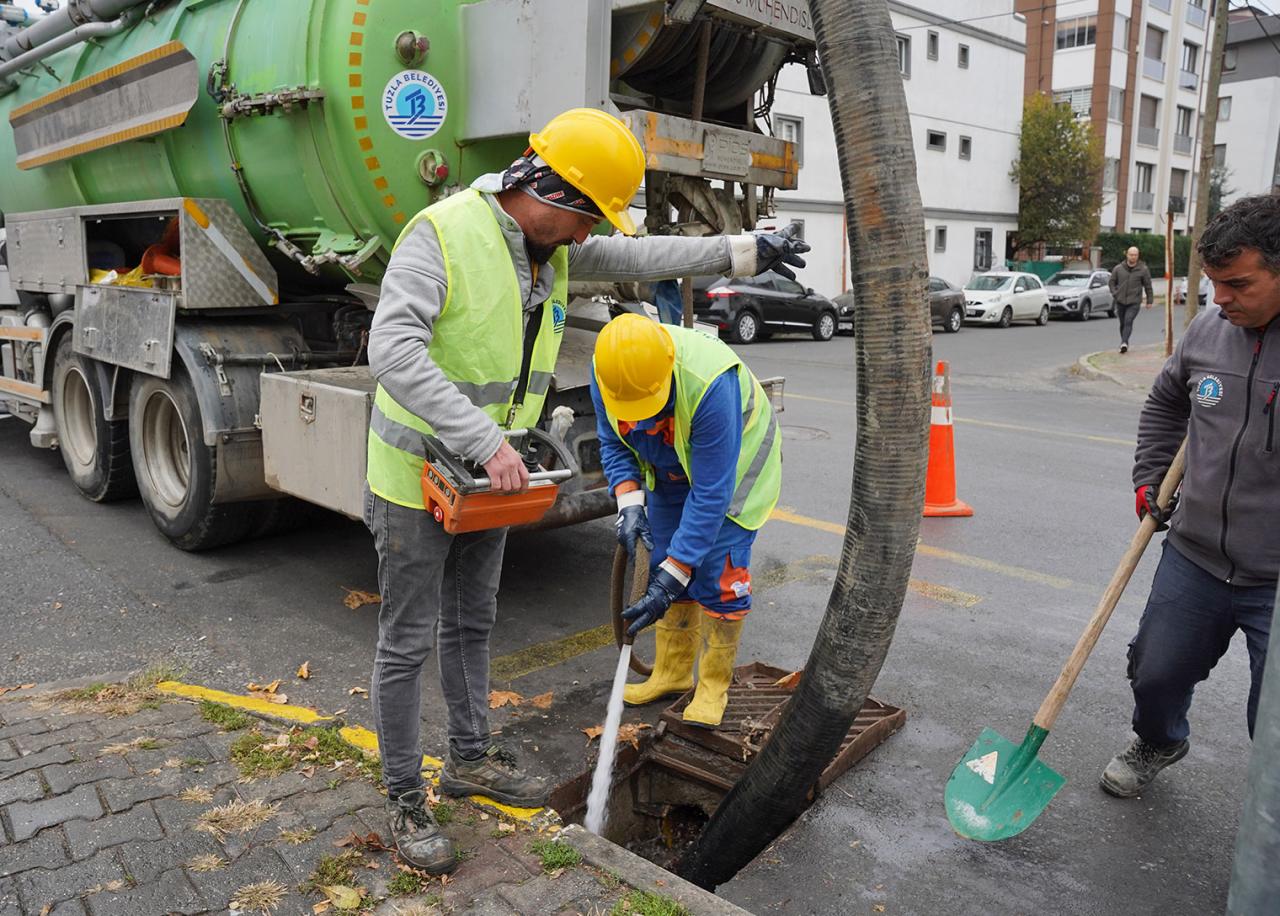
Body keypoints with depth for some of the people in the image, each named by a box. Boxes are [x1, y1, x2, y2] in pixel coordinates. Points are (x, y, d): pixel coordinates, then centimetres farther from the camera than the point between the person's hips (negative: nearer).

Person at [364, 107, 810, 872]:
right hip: (418, 476, -8)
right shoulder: (443, 234, -23)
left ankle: (471, 758, 38)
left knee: (473, 623, 20)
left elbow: (638, 257, 14)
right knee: (410, 641, 5)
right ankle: (405, 799, 22)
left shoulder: (553, 247, 2)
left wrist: (739, 251, 14)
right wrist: (487, 441, -37)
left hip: (491, 477, 8)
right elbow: (394, 351, -34)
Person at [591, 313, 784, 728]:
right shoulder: (605, 370, -26)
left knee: (717, 571, -10)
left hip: (734, 461, -5)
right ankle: (673, 672, 23)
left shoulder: (711, 384, -42)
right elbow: (613, 444, -8)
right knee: (664, 562, 7)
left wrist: (670, 578, -36)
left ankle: (714, 686, 7)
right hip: (669, 466, 6)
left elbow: (710, 494, -37)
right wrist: (629, 502, -26)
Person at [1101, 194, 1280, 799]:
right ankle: (1158, 745, 52)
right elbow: (1165, 403, 20)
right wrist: (1150, 477, 12)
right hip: (1194, 559, 5)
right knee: (1155, 675, 19)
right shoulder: (1206, 332, 1)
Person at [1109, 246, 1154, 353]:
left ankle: (1124, 343, -28)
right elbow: (1112, 282, 12)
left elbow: (1148, 286, 6)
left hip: (1134, 302, -3)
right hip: (1120, 301, 3)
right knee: (1123, 323, 10)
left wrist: (1149, 300, 6)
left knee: (1128, 321, -19)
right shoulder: (1118, 268, 2)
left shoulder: (1143, 270, -1)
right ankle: (1124, 343, 23)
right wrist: (1115, 294, -2)